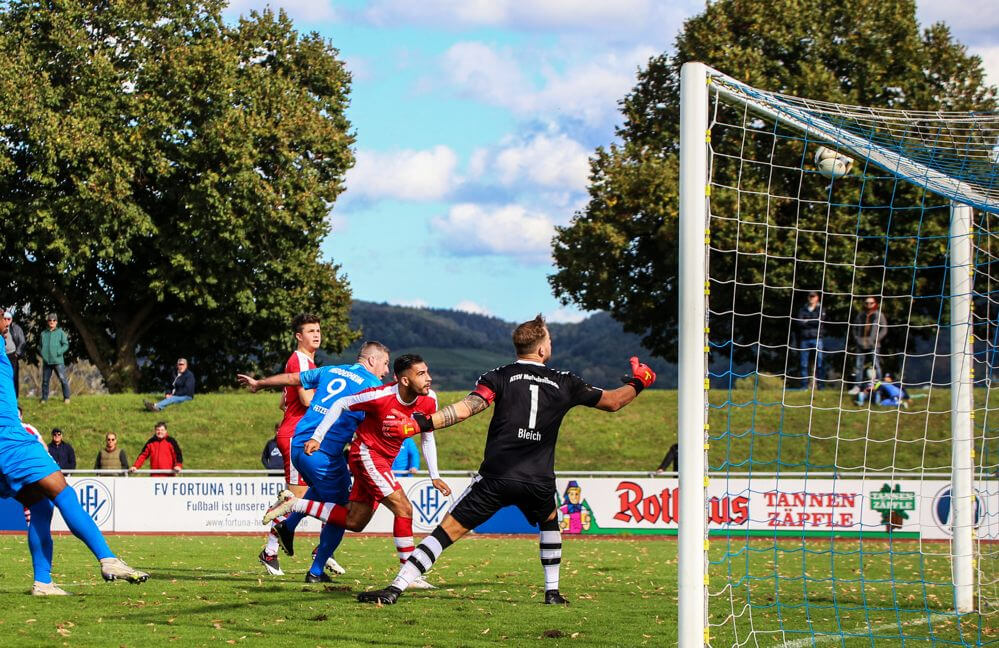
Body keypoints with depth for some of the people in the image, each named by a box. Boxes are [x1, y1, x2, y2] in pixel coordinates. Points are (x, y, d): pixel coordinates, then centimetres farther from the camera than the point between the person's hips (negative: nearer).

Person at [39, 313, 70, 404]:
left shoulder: (60, 332, 4)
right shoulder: (43, 334, 13)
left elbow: (66, 345, -1)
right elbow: (40, 346, 23)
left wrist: (58, 352, -14)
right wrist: (42, 354, 4)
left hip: (58, 361, -3)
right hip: (46, 361, 3)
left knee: (63, 379, -7)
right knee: (45, 380, 5)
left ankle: (66, 397, 1)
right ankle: (44, 398, 14)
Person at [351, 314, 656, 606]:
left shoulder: (500, 376, 5)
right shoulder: (564, 384, 11)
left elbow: (467, 407, -11)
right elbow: (612, 402, 21)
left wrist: (421, 424, -17)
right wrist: (637, 383, 40)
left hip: (496, 477, -2)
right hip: (539, 481, 2)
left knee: (448, 529, -4)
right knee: (549, 522, 34)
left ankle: (395, 589, -12)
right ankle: (552, 591, 33)